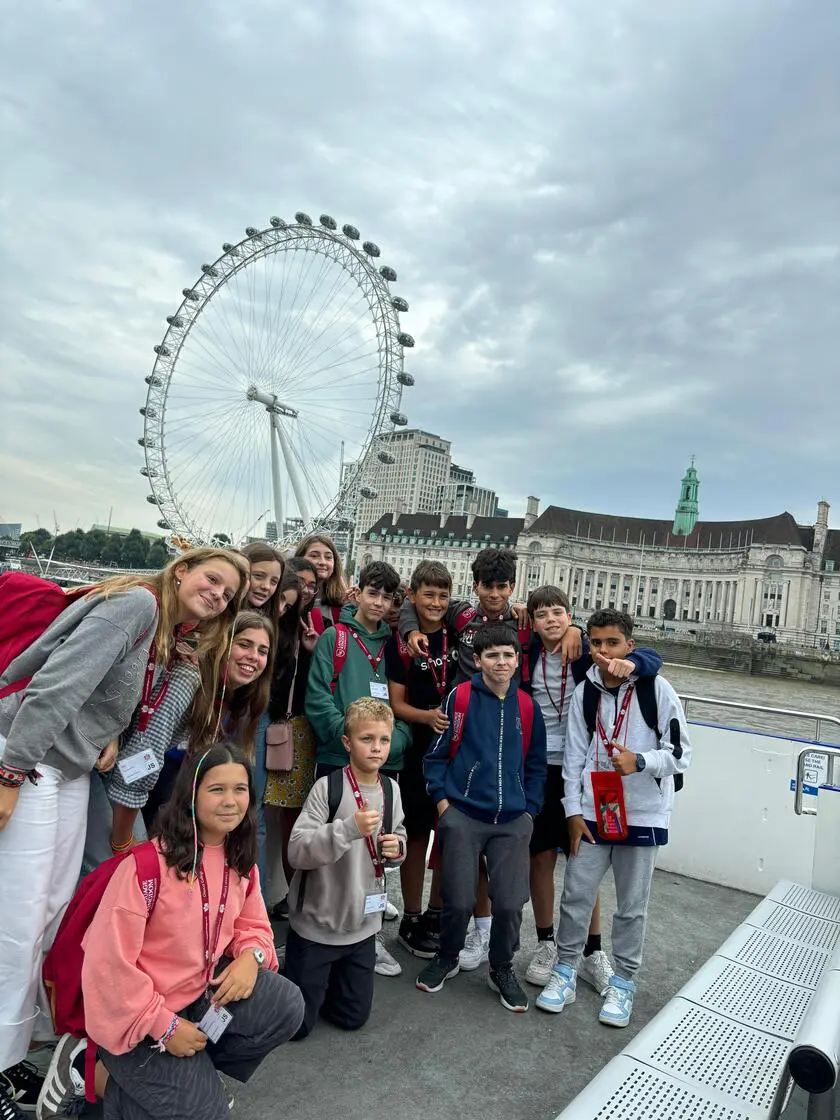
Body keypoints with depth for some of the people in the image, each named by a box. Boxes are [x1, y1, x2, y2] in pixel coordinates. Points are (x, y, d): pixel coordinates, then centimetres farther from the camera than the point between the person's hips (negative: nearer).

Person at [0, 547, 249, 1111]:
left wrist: (111, 735, -1)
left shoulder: (172, 640, 10)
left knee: (57, 906, 14)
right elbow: (61, 680, -25)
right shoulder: (138, 602, -18)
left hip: (73, 769, 9)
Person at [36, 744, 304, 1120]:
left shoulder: (241, 861, -4)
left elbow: (253, 925, 9)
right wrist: (165, 1026, -18)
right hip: (140, 1015, -6)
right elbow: (110, 962, -23)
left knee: (286, 1006, -14)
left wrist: (250, 955, -15)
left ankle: (192, 1072, 6)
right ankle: (90, 1071, 10)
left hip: (201, 991, 6)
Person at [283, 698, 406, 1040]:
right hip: (316, 924, -4)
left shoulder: (391, 790, -3)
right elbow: (297, 851, -25)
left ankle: (320, 981, 42)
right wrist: (349, 828, -36)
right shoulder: (327, 787, -20)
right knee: (297, 1024, 9)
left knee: (353, 1017, 18)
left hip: (362, 925, 5)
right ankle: (305, 980, 37)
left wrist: (396, 849, -10)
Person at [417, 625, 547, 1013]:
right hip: (462, 816, -2)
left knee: (510, 903, 0)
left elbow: (535, 765, 13)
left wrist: (529, 810, 5)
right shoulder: (460, 698, -4)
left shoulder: (527, 707, 7)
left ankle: (501, 969, 29)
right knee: (459, 901, 1)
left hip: (513, 821, 3)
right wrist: (442, 801, -6)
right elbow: (436, 754, 0)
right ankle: (447, 957, 33)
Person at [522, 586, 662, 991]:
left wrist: (628, 663, -35)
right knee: (541, 857, 10)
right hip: (537, 767, 1)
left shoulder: (590, 652, -6)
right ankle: (545, 945, 27)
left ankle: (592, 953, 25)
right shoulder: (527, 655, -1)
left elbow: (652, 658, -13)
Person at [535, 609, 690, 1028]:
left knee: (631, 906, 10)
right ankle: (565, 972, 26)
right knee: (576, 895, 7)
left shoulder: (657, 689, -10)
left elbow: (680, 754, -7)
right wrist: (574, 811, 1)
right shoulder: (584, 692, -1)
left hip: (641, 814, -2)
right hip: (592, 812, 2)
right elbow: (574, 756, 3)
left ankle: (623, 982, 30)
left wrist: (639, 762, -24)